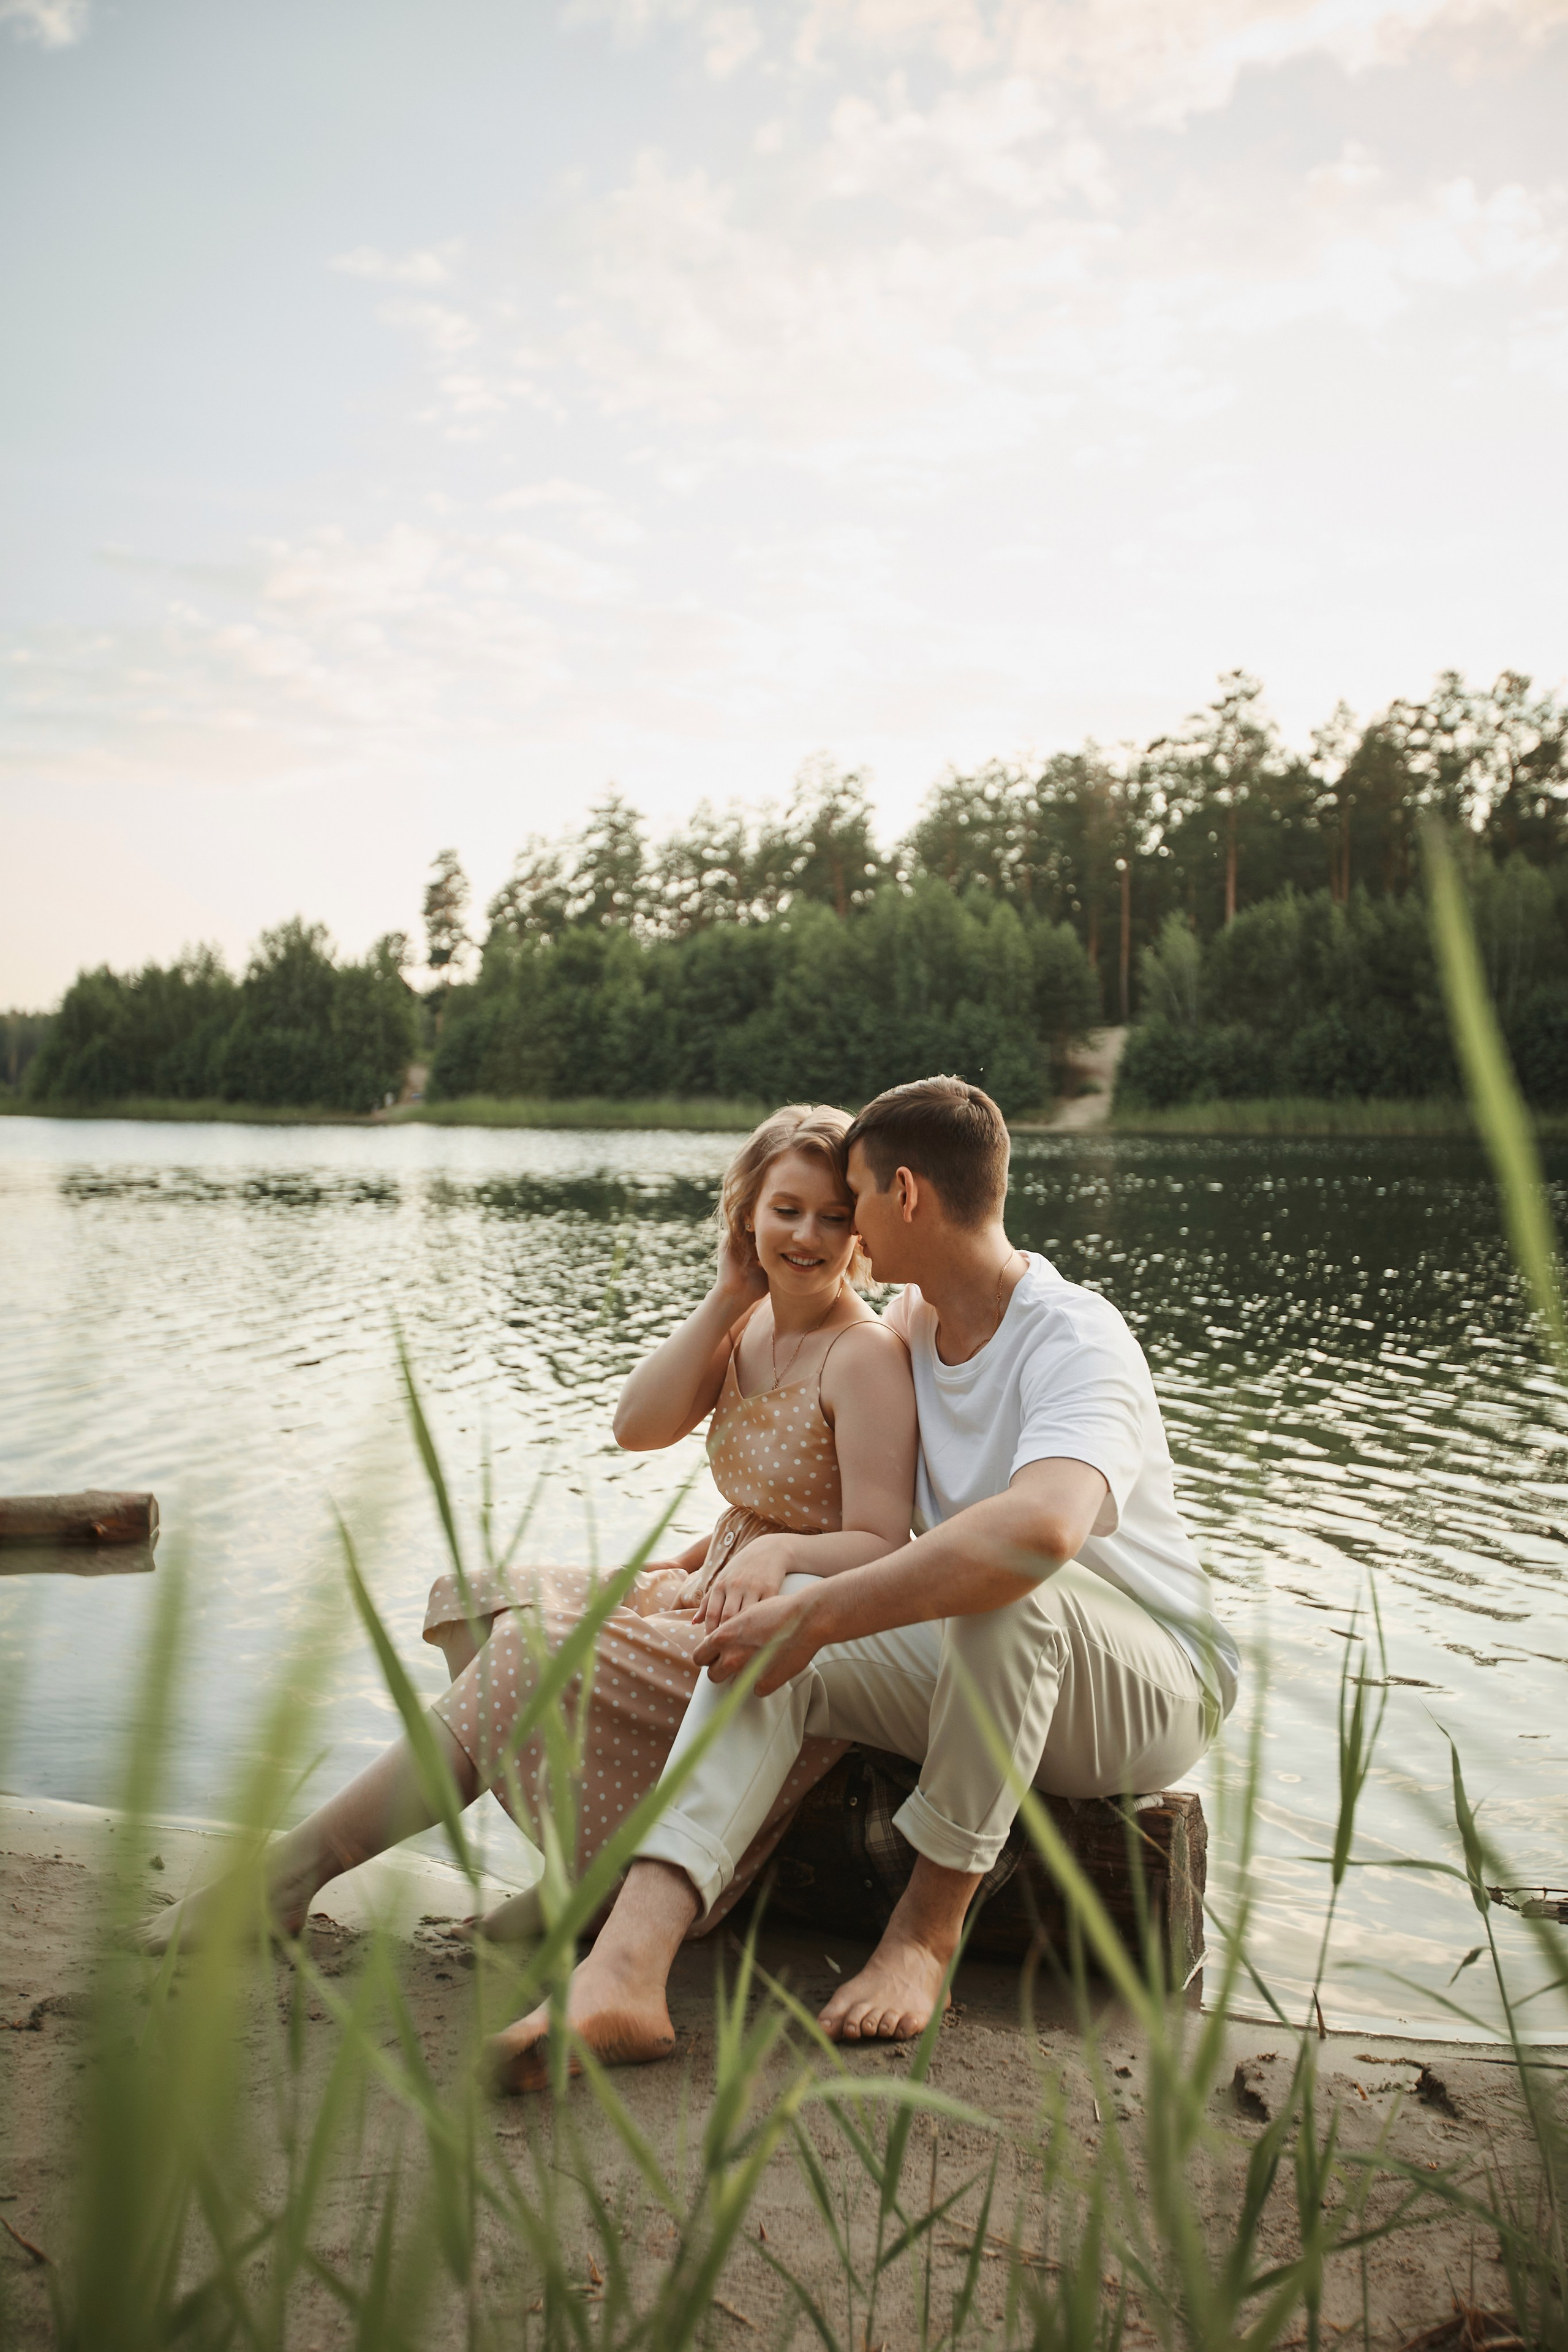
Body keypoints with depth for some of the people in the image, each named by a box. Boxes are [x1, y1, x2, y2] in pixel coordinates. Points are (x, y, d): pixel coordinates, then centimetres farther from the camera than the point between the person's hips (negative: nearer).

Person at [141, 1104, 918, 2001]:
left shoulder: (866, 1356, -14)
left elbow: (879, 1549, -18)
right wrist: (727, 1293, -7)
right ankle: (589, 1870, -11)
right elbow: (639, 1424, -4)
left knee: (540, 1660, -22)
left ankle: (294, 1870, -12)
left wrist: (778, 1554, -37)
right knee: (482, 1603, 0)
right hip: (712, 1598, 9)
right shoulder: (750, 1326, 9)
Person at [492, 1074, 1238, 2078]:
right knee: (769, 1628, -20)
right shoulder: (911, 1323, 3)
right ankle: (626, 1967, -37)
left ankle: (929, 1926, -20)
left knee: (1004, 1587, -39)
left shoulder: (1076, 1341, -22)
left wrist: (815, 1616, -40)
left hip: (1155, 1686, -6)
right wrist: (773, 1552, -6)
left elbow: (1041, 1528, -42)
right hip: (976, 1668, 6)